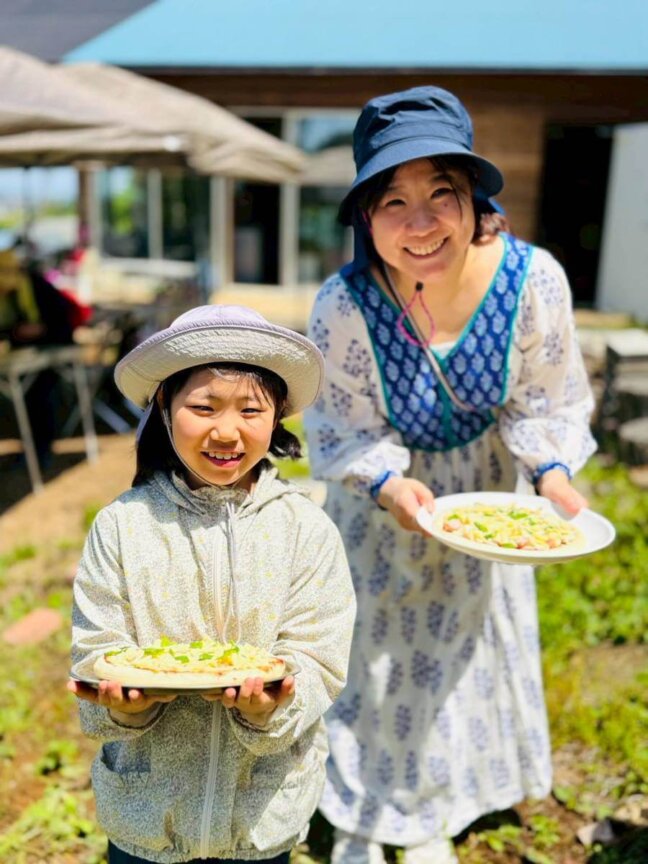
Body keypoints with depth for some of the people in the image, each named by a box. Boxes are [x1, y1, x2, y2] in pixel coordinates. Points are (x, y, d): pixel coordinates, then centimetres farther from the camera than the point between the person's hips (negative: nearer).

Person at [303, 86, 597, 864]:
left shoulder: (532, 279, -26)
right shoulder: (343, 306, -31)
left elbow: (545, 399, -11)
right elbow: (344, 429, -17)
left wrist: (551, 471, -27)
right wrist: (388, 485, -34)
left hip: (486, 486, 3)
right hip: (385, 494, -2)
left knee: (471, 648, 19)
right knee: (376, 649, 14)